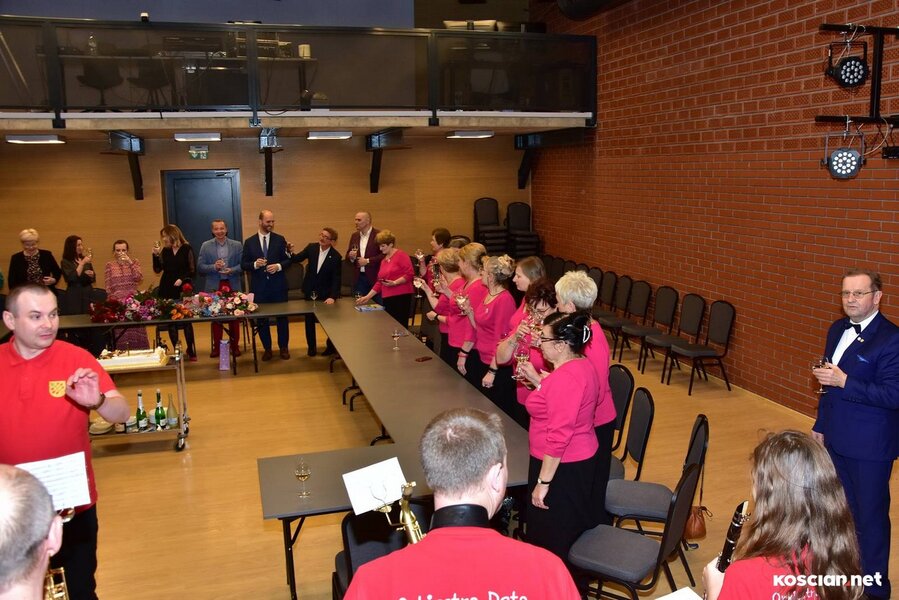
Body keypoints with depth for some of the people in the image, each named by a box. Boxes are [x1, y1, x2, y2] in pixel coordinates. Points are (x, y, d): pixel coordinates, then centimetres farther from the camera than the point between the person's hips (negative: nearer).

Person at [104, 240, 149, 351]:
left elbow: (139, 278, -8)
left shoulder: (134, 262, 8)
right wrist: (112, 299, -1)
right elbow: (108, 287, 7)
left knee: (135, 328, -2)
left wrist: (130, 263, -14)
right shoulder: (110, 265, 7)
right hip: (117, 302, 0)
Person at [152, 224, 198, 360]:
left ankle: (191, 351, 8)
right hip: (167, 289, 4)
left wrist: (182, 279, -18)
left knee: (186, 320, -1)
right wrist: (156, 255, -6)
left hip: (183, 289, -4)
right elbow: (157, 269, 5)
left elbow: (192, 270, -5)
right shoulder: (165, 251, 8)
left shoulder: (187, 249, -4)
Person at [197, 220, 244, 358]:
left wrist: (231, 270, -17)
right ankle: (216, 347, 13)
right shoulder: (206, 246, 4)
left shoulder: (237, 245, 5)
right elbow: (200, 267, -1)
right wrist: (214, 267, -17)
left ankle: (235, 346, 15)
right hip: (214, 286, 0)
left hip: (232, 285, 0)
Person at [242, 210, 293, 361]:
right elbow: (244, 264, 2)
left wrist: (278, 266, -15)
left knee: (282, 317, 6)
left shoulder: (280, 239, 3)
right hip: (259, 286, 0)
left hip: (278, 285, 0)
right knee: (261, 318, 7)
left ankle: (283, 347, 18)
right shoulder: (249, 242, 3)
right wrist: (255, 264, -17)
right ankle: (267, 348, 19)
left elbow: (288, 260, 3)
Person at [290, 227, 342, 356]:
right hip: (310, 291, 3)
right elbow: (297, 259, -1)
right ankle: (311, 347, 26)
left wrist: (333, 297, -24)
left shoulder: (336, 256, -15)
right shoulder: (311, 247, -6)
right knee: (309, 320, 11)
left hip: (326, 294, -3)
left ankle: (331, 346, 29)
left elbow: (336, 279, -15)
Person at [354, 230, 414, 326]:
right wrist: (368, 296, 14)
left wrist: (394, 283, -18)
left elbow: (409, 274, -10)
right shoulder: (383, 261, 20)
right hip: (387, 299, 7)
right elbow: (379, 282, 21)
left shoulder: (401, 255, -2)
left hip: (401, 297, -7)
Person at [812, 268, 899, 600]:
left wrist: (844, 381, -28)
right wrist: (821, 426, 18)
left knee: (870, 515, 7)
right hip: (836, 439, 7)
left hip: (870, 447, -7)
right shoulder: (838, 329, 8)